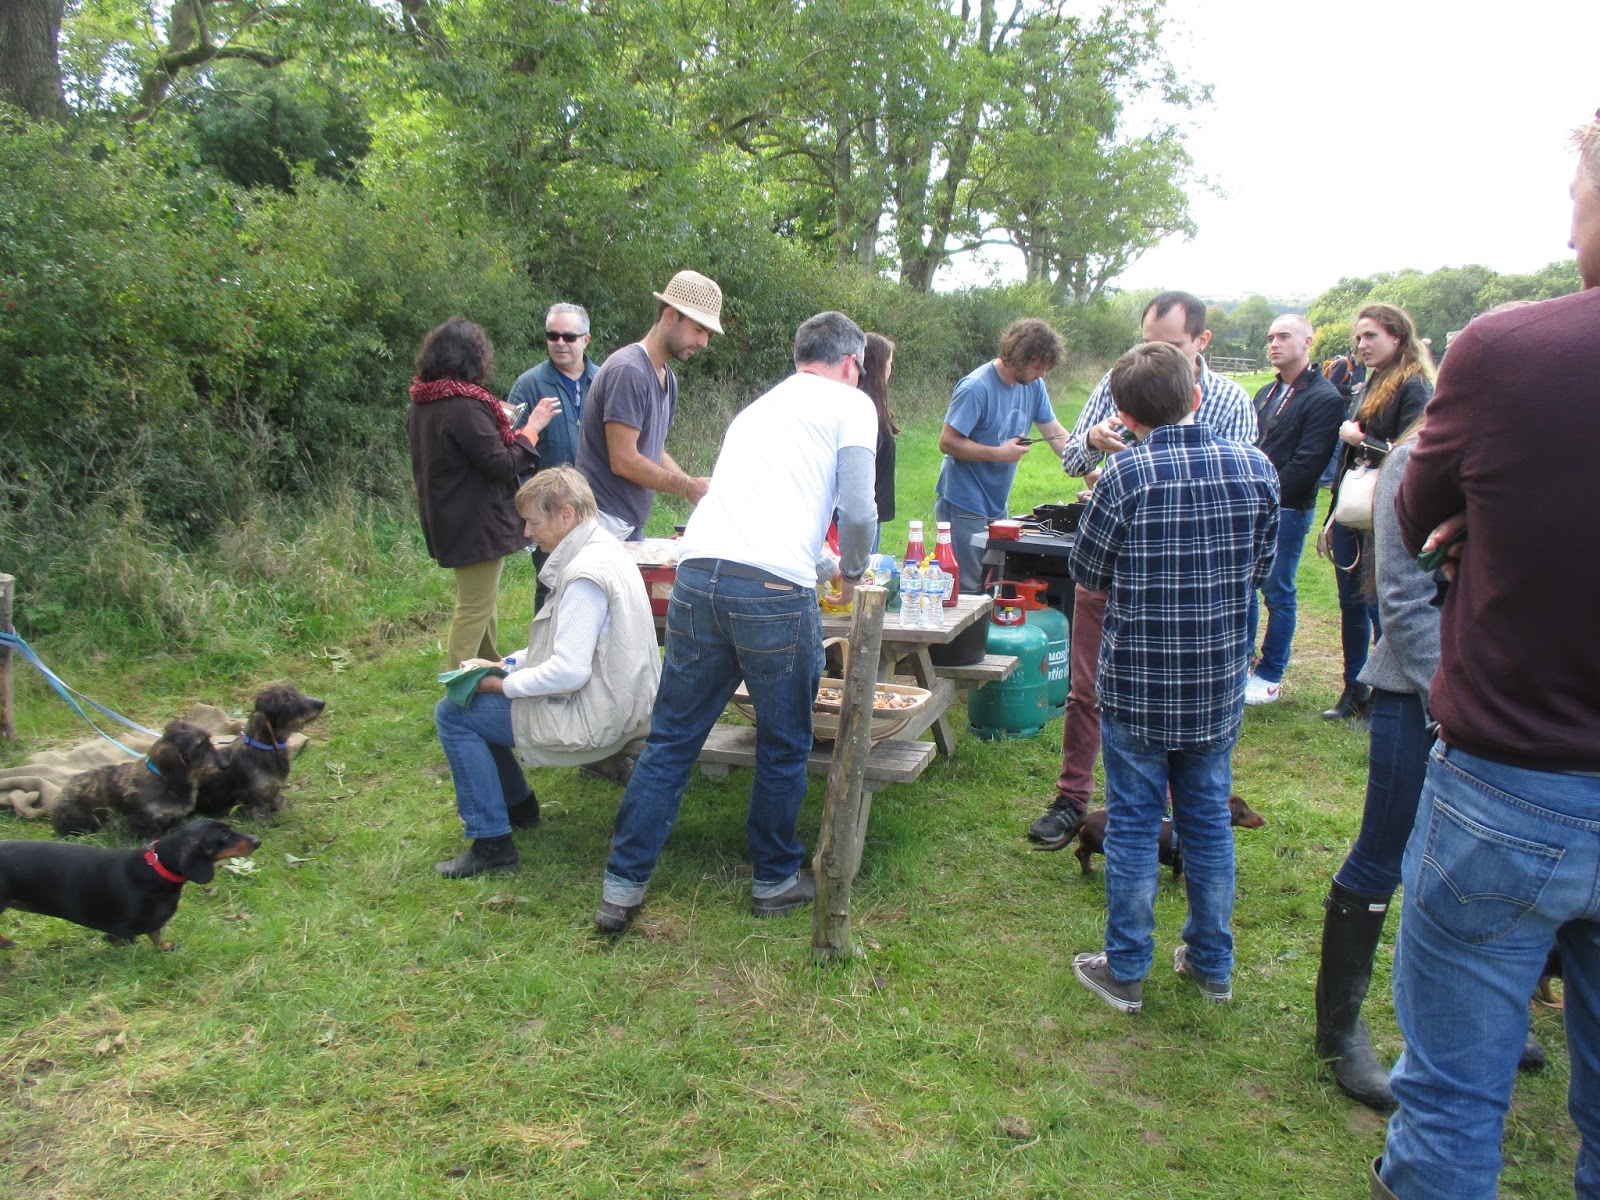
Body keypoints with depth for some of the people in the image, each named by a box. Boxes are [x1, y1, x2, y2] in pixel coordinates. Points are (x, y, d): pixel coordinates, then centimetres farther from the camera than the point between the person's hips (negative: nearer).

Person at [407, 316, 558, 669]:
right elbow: (502, 465, -22)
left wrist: (496, 419, 16)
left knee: (481, 599, 25)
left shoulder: (422, 403, 6)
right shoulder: (465, 406, -24)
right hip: (477, 521, -10)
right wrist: (531, 428, -11)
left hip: (446, 518, 10)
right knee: (474, 607, -1)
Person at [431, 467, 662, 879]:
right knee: (481, 697, 21)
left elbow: (568, 672, -29)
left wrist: (505, 684, -14)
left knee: (453, 713, -3)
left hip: (593, 718, -10)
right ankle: (517, 804, 33)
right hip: (614, 702, 10)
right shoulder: (603, 550, 8)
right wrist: (506, 663, 9)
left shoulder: (585, 575, -24)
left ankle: (492, 843, 0)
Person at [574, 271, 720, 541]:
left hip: (634, 524, 9)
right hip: (605, 522, -9)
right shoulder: (627, 371, -16)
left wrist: (697, 487, 1)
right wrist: (688, 487, -12)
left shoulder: (667, 378, 14)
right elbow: (624, 461, -20)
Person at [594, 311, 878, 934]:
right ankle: (775, 881, 28)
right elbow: (858, 512, 2)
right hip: (775, 589, -5)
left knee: (670, 741, 13)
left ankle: (622, 888, 18)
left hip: (697, 576, 5)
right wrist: (851, 571, 23)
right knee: (784, 748, 14)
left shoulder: (757, 408, 30)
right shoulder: (851, 405, 11)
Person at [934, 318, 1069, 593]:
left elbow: (1056, 434, 8)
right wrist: (998, 453, -19)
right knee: (968, 590, -3)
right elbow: (947, 442, -20)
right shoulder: (976, 387, -20)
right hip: (965, 507, -8)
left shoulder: (1033, 385, 3)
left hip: (998, 505, 8)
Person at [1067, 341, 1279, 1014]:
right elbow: (1259, 568, 6)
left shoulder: (1125, 477, -16)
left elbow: (1087, 575, -5)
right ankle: (1212, 965, 31)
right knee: (1208, 821, 17)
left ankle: (1126, 972, 20)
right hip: (1220, 682, 4)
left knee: (1133, 825, 9)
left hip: (1137, 681, -3)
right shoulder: (1256, 469, -5)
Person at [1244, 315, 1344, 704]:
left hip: (1287, 510, -8)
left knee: (1277, 593, 1)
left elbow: (1307, 463, -17)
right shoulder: (1266, 394, 16)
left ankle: (1270, 677, 12)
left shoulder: (1324, 398, -10)